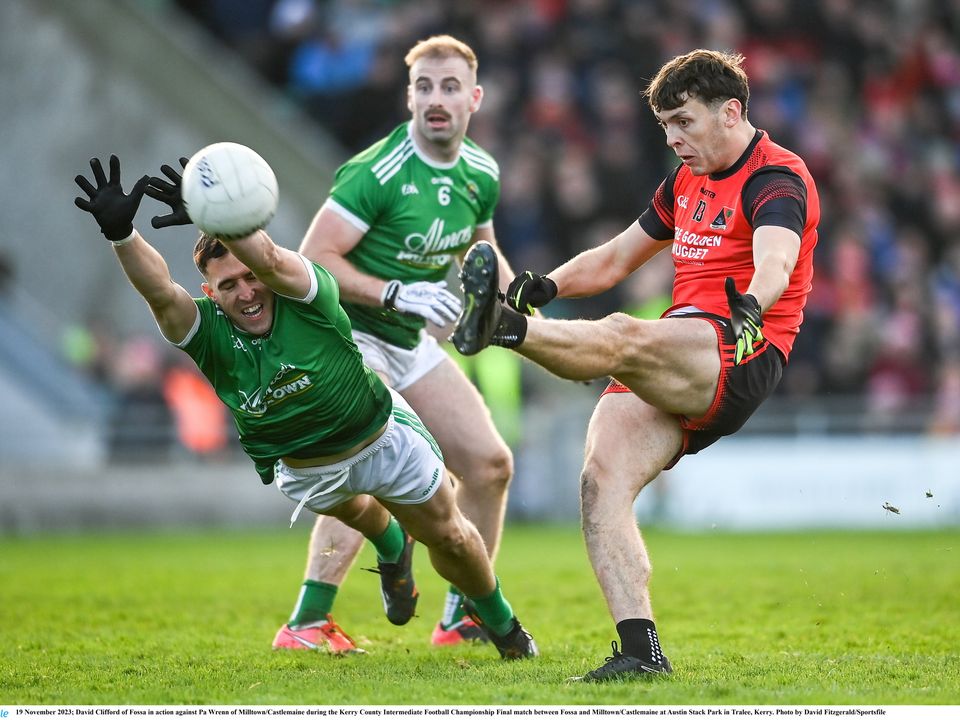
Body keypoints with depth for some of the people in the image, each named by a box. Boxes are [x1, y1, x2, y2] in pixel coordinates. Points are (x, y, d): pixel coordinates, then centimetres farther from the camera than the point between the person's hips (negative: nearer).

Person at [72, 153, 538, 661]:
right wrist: (120, 233, -64)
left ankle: (502, 625, 39)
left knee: (449, 537, 10)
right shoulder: (209, 334, -25)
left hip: (383, 436, -3)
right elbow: (159, 292, -46)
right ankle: (393, 551, 67)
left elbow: (268, 259, -54)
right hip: (305, 470, 3)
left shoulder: (305, 297, -32)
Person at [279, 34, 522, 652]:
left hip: (411, 343, 8)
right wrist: (398, 294, -28)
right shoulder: (376, 172, -22)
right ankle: (304, 625, -21)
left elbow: (480, 248, 21)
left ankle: (464, 616, 20)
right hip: (346, 334, -8)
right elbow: (314, 258, -22)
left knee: (489, 463, 7)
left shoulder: (481, 174, 3)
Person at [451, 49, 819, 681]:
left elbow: (775, 259, -25)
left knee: (624, 337, -36)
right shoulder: (686, 182, 24)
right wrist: (549, 284, 11)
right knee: (602, 480, -17)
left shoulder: (777, 178, -4)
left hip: (740, 360, -8)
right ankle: (641, 649, -25)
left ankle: (501, 326, -63)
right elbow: (616, 258, 31)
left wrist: (749, 306, -48)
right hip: (670, 374, 8)